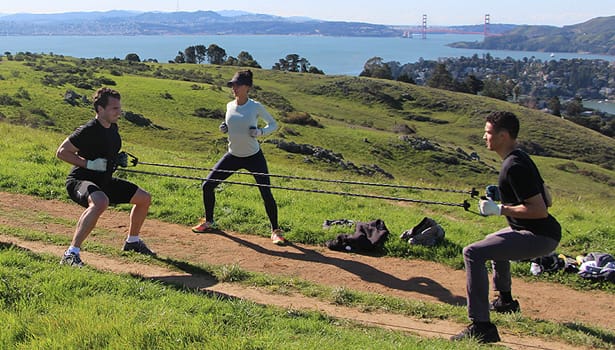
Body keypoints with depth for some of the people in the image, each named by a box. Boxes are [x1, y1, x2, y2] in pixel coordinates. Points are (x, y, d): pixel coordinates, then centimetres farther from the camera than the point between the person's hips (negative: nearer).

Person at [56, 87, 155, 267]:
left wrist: (120, 159, 5)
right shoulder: (88, 130, -21)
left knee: (144, 198, 12)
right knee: (101, 202, -42)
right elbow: (61, 152, -19)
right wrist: (88, 163, -26)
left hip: (104, 181, 9)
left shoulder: (113, 127, 6)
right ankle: (71, 254, -35)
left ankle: (132, 241, 33)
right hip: (79, 181, -9)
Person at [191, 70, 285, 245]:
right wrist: (224, 128, -5)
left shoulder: (255, 106, -13)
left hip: (254, 156, -5)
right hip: (233, 156, 5)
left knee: (266, 193, -10)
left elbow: (273, 124, -2)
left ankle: (275, 231, 8)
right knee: (207, 185, 2)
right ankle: (208, 222, 23)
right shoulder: (230, 106, 0)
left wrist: (260, 132, -20)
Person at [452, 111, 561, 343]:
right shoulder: (520, 159, 11)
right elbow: (545, 201, 18)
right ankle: (505, 301, 51)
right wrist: (503, 200, 13)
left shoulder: (514, 167, -20)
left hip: (540, 236, -11)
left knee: (473, 253, -21)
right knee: (495, 242, 37)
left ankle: (481, 327, -25)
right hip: (539, 233, 11)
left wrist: (500, 210, -19)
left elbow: (540, 210, -26)